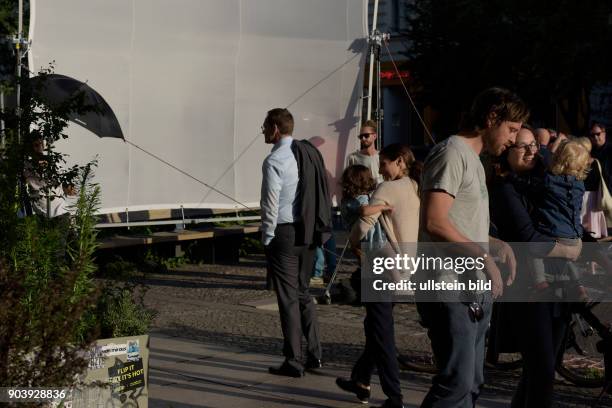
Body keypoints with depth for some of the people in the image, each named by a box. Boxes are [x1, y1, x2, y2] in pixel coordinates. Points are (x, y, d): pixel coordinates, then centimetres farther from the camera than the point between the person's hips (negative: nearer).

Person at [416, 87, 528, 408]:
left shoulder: (473, 159, 22)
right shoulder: (452, 153, -10)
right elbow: (434, 222, -21)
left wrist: (497, 245, 9)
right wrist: (483, 256, -18)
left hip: (474, 291, 10)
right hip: (450, 289, -10)